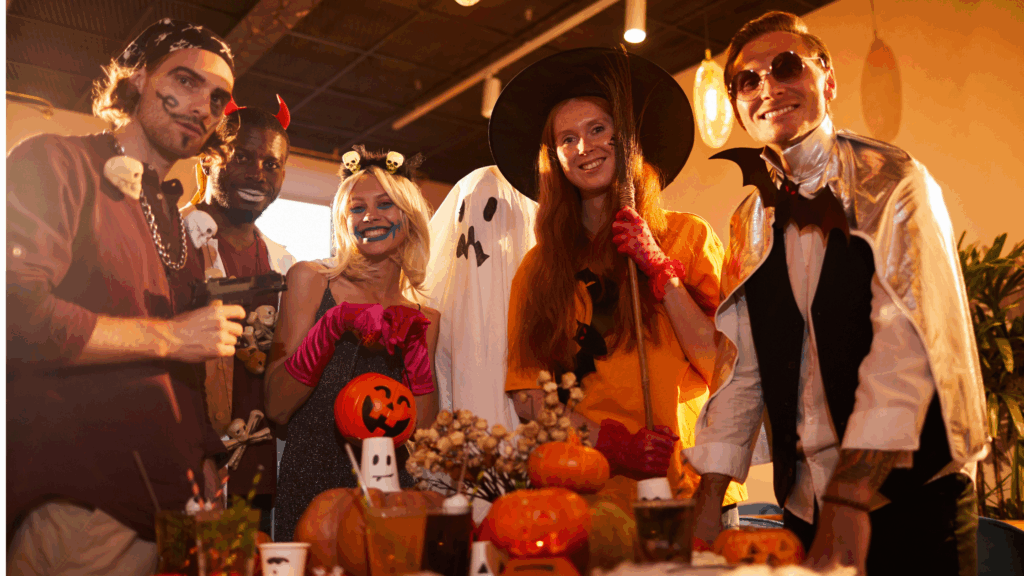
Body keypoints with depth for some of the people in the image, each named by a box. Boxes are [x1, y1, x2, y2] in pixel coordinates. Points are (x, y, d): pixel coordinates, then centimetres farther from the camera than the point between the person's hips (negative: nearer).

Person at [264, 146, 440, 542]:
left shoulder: (424, 318, 7)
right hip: (308, 490, -2)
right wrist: (334, 325, -18)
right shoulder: (309, 279, 1)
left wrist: (416, 353, -11)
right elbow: (276, 408, -6)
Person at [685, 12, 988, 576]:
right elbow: (740, 368, 3)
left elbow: (907, 344, -20)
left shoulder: (896, 183, -9)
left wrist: (851, 501, -28)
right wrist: (707, 502, -4)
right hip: (806, 500, 4)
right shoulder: (750, 223, 6)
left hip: (911, 490, -4)